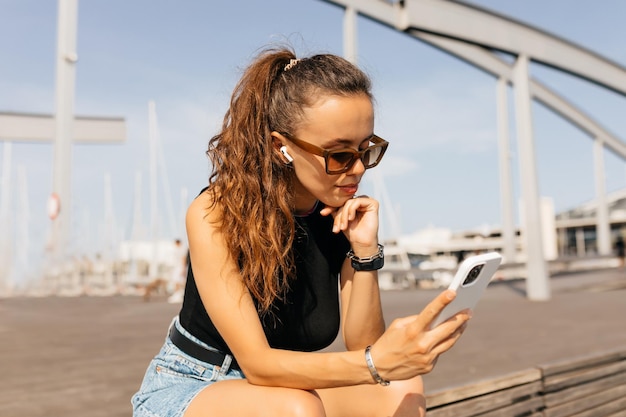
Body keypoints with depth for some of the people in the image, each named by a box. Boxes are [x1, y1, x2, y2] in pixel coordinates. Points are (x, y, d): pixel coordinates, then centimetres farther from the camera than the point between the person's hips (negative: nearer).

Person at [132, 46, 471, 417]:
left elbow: (360, 346, -11)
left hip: (280, 383, 4)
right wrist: (376, 362, -45)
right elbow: (257, 364, -30)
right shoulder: (215, 213, -25)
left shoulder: (347, 216, -11)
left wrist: (366, 250, -25)